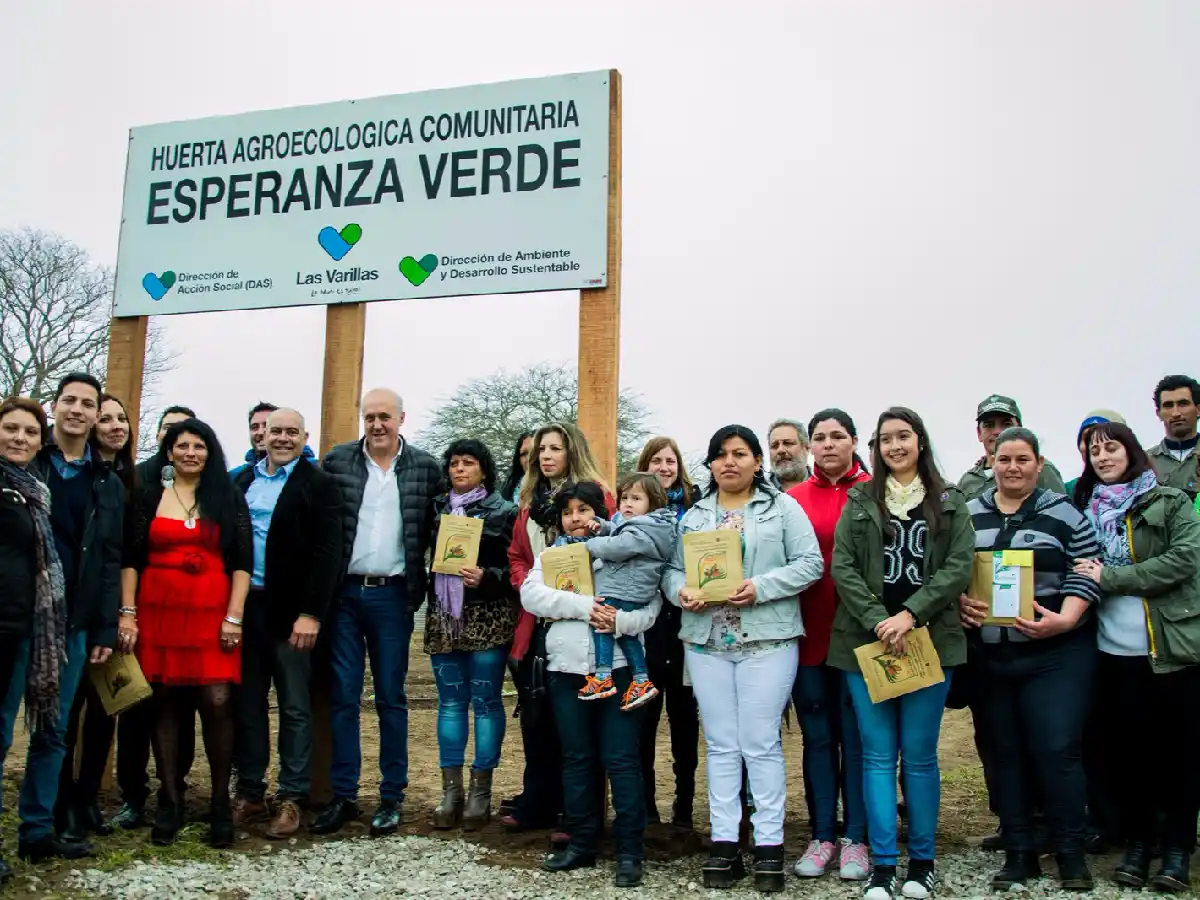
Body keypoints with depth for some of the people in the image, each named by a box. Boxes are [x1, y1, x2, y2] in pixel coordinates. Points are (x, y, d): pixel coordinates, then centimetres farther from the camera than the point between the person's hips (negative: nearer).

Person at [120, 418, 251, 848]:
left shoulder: (229, 497, 8)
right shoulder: (148, 495, 9)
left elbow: (243, 562, 4)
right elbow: (131, 557, 7)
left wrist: (234, 616, -4)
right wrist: (127, 613, -1)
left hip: (212, 613, -1)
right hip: (158, 612, 1)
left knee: (217, 702, -9)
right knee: (164, 703, 4)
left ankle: (221, 802, 5)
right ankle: (170, 802, 16)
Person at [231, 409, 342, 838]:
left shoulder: (319, 484, -3)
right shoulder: (241, 481, 12)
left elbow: (327, 552, -9)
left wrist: (310, 613, -16)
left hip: (290, 611, -4)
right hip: (244, 607, 5)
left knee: (294, 709, 3)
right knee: (248, 704, 11)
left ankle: (291, 798, 12)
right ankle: (250, 792, 23)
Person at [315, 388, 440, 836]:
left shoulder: (425, 467, 1)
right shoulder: (337, 461, 4)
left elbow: (437, 529, 3)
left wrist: (419, 585, -3)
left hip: (392, 596, -1)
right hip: (344, 593, 1)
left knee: (391, 698, 7)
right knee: (342, 696, 6)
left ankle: (392, 797, 16)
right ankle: (343, 795, 15)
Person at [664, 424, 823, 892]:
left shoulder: (783, 507, 3)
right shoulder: (693, 516, 13)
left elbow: (810, 564, -4)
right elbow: (671, 569, 11)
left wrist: (762, 587, -17)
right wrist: (681, 590, -11)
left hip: (767, 641, -3)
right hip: (706, 642, 4)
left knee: (761, 744, 0)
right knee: (720, 745, 8)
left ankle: (769, 845, 10)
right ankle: (724, 843, 15)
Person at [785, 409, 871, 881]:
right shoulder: (794, 499, 5)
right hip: (810, 634, 2)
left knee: (857, 737, 7)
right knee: (817, 737, 11)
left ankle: (856, 838, 20)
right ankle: (822, 836, 24)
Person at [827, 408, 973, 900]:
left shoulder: (950, 501, 7)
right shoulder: (859, 501, 7)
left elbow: (959, 566, -3)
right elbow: (841, 567, 0)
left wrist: (909, 615, -14)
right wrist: (878, 621, -13)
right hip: (866, 640, 1)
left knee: (919, 755, 5)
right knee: (878, 755, 3)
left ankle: (922, 860, 19)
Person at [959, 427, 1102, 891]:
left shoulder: (1064, 514, 0)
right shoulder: (967, 515, 8)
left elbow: (1086, 574, -4)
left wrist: (1064, 620, -17)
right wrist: (959, 602, -10)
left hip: (1055, 653, -3)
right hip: (991, 656, 3)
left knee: (1057, 749, -6)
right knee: (1006, 752, 9)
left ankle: (1071, 853, 12)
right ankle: (1019, 853, 20)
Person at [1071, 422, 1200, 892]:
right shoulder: (1085, 510, 11)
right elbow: (1079, 574, 13)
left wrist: (1109, 577, -15)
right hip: (1115, 650, 3)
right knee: (1125, 746, 7)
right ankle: (1137, 840, 21)